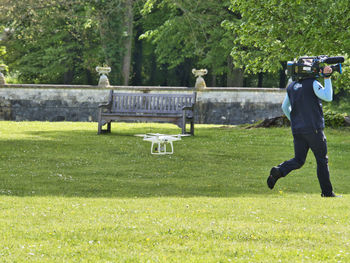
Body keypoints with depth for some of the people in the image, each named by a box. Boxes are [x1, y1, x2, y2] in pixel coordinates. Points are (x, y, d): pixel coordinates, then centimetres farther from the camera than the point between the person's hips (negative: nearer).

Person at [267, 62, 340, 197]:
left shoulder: (291, 86, 12)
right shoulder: (312, 83, -9)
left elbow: (284, 107, 18)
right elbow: (328, 97, -16)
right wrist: (327, 78, -9)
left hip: (297, 129, 5)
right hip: (313, 128, -5)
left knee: (298, 160, 9)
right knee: (322, 160, 5)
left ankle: (279, 171, -18)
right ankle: (327, 192, 8)